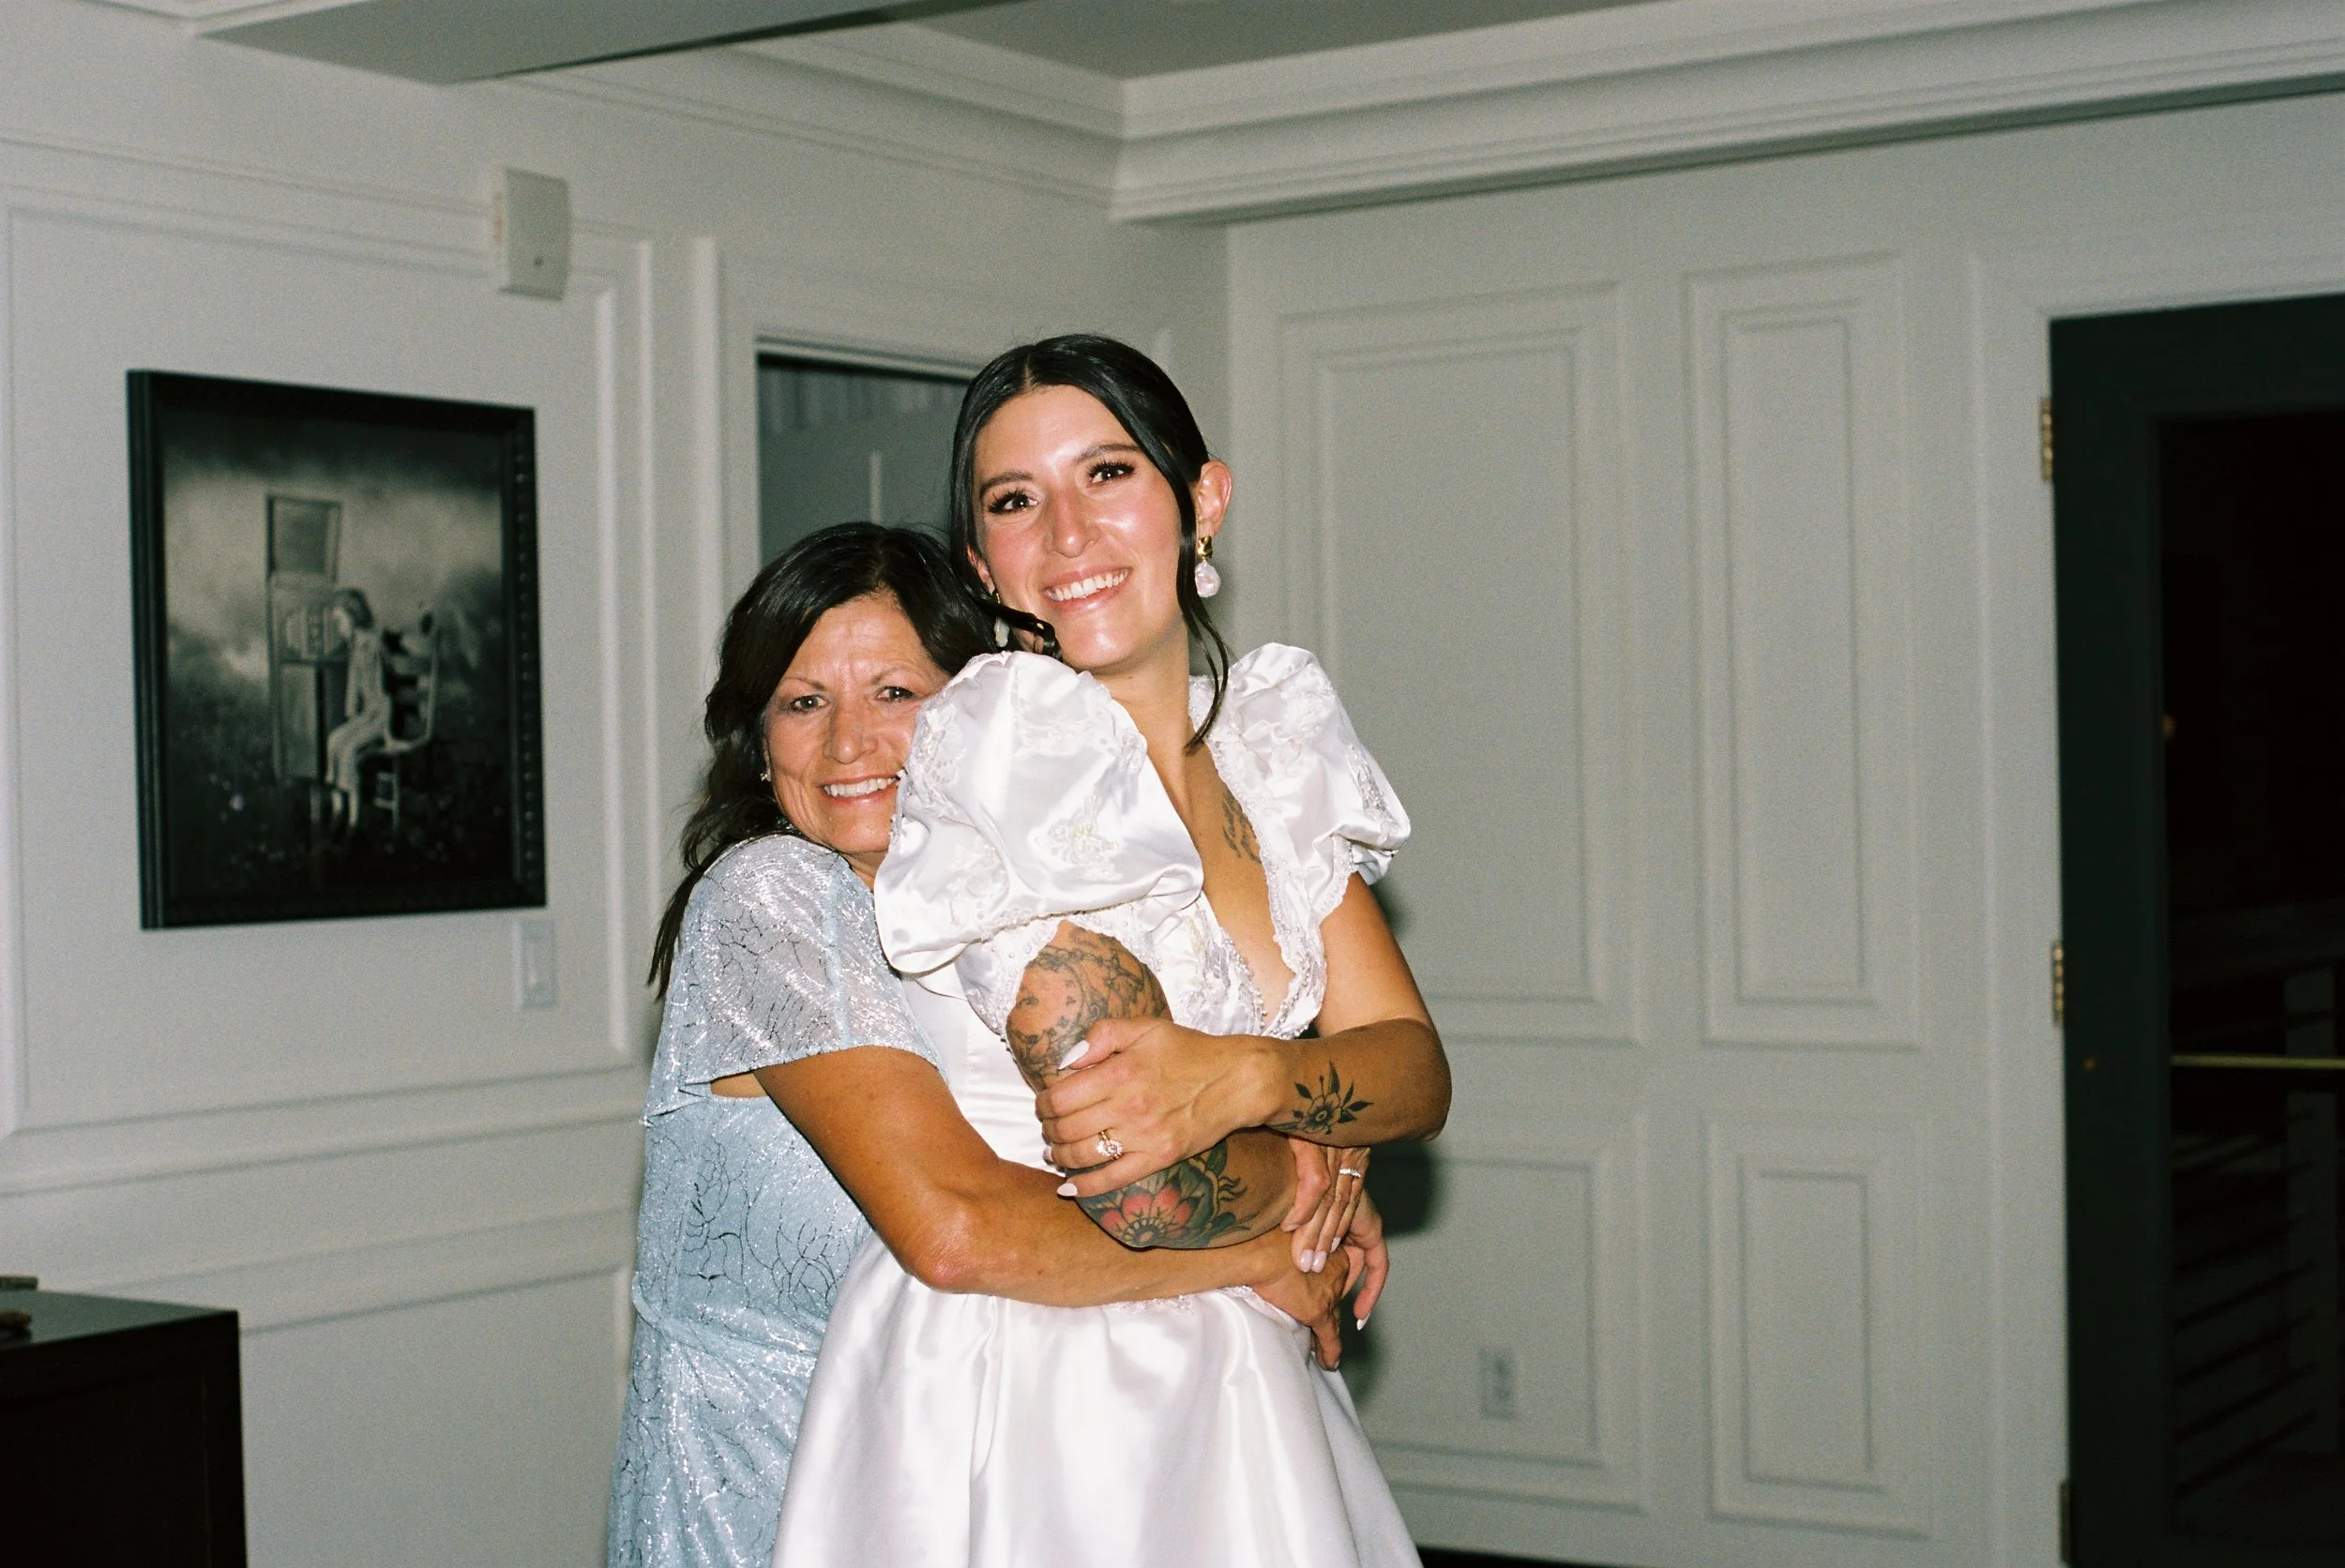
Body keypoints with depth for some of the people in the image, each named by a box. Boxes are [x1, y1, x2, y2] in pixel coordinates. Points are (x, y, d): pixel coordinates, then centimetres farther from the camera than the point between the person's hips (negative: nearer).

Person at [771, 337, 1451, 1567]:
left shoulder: (1269, 739, 5)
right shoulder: (1008, 738, -18)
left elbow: (1416, 1069, 0)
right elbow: (1150, 1199, -24)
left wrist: (1241, 1078, -21)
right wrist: (1319, 1160, -3)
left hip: (1229, 1380, 7)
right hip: (1017, 1397, -7)